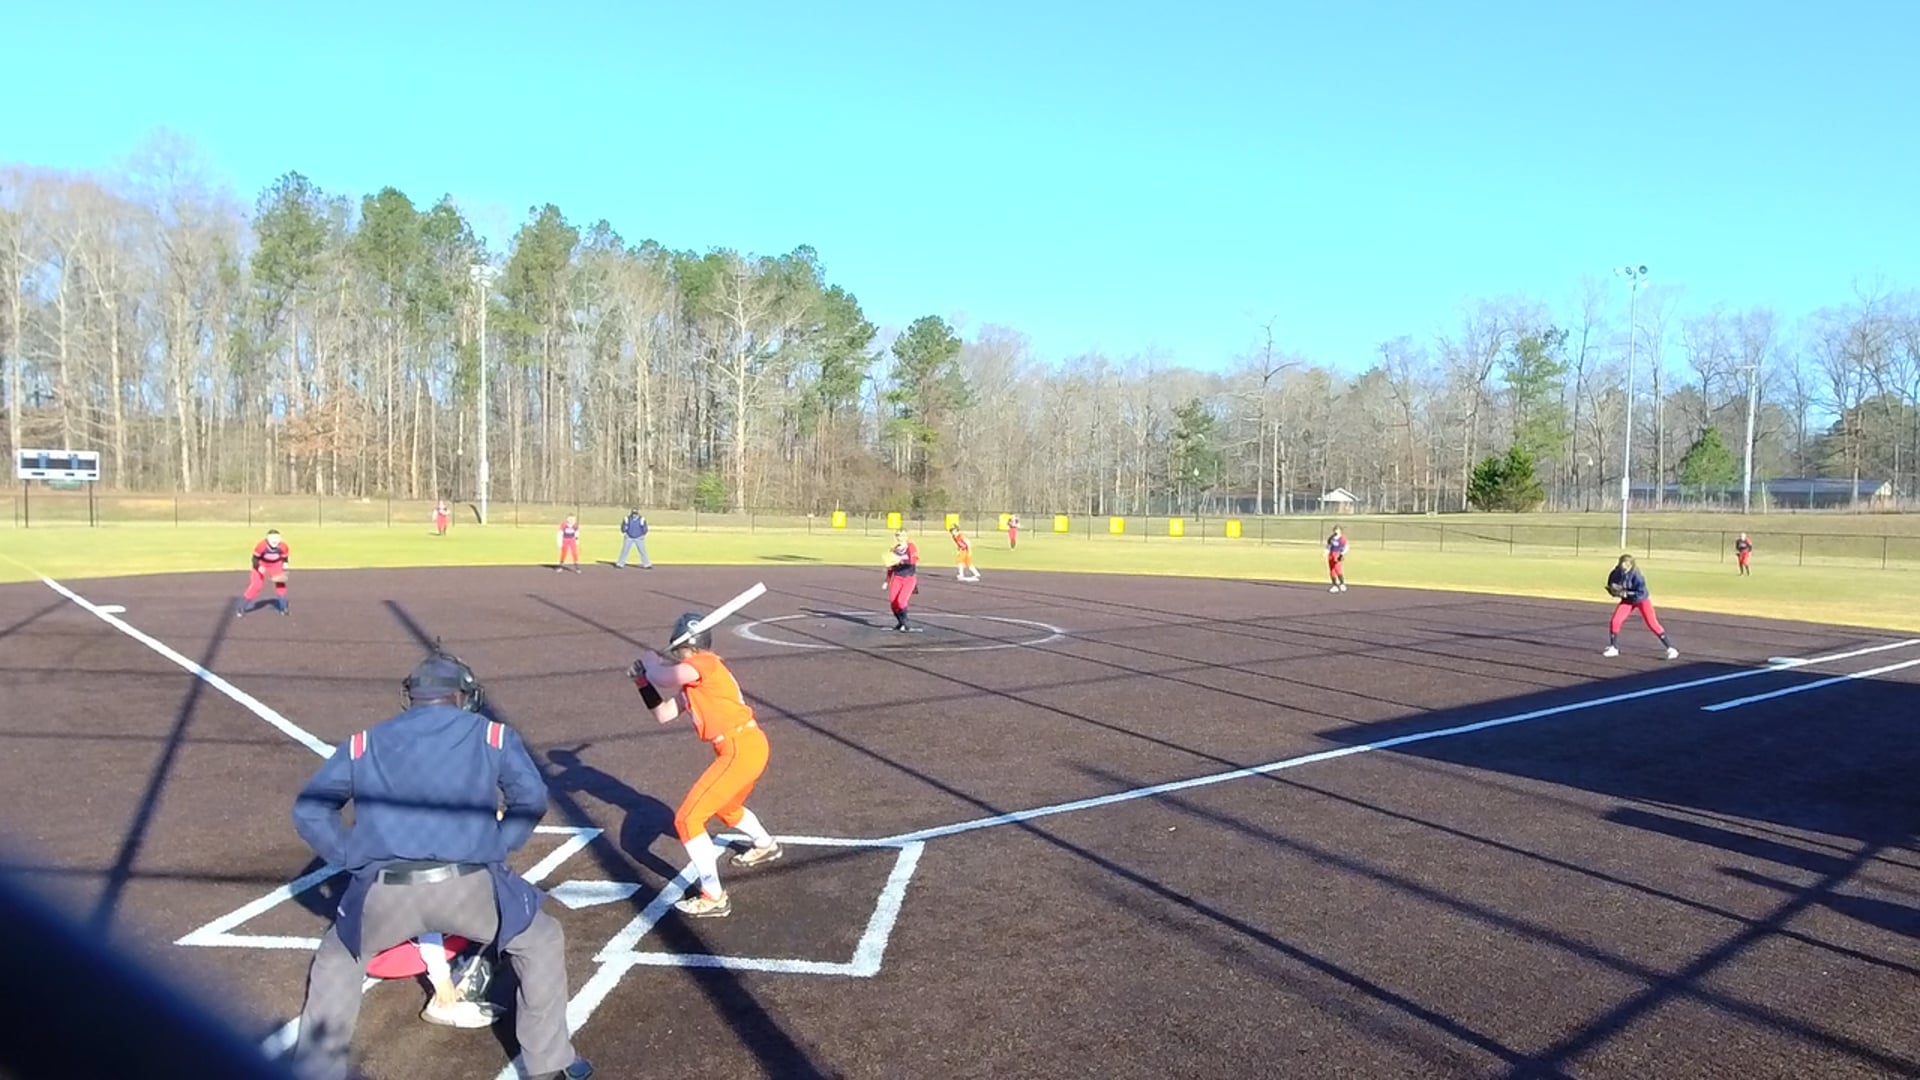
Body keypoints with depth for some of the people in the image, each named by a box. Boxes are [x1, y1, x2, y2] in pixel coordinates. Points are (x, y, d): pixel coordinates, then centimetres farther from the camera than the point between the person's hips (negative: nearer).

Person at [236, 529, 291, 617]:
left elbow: (284, 558, -5)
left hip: (276, 565, 3)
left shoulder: (283, 546, -23)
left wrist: (285, 564, -24)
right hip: (262, 565, -3)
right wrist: (258, 567, -34)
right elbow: (255, 558, -19)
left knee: (281, 584, -7)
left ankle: (283, 608, 6)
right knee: (256, 585, -10)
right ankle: (240, 608, 1)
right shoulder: (261, 546, -32)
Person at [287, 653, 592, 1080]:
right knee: (540, 941, 22)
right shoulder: (492, 735, 16)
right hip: (467, 884, -2)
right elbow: (531, 799, 6)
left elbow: (309, 810, 20)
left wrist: (354, 859, 20)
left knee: (336, 961, 33)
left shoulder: (363, 744, 22)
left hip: (384, 892, 2)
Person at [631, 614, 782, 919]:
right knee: (725, 807, 36)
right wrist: (643, 680, 12)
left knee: (687, 819, -7)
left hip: (740, 750, -10)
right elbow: (664, 714, 21)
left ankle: (714, 898, -3)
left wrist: (649, 660, -4)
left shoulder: (705, 663, -11)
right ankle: (766, 846, 61)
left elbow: (665, 678, -26)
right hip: (750, 746, 10)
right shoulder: (692, 681, 17)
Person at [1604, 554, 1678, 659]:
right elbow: (1611, 585, 0)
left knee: (1652, 624, -10)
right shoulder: (1616, 573, -18)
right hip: (1627, 600, 4)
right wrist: (1614, 591, -21)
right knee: (1615, 622, -8)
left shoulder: (1636, 575, -32)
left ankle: (1670, 649, -1)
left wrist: (1625, 593, -38)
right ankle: (1613, 648, 9)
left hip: (1642, 600, -4)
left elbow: (1641, 593, -32)